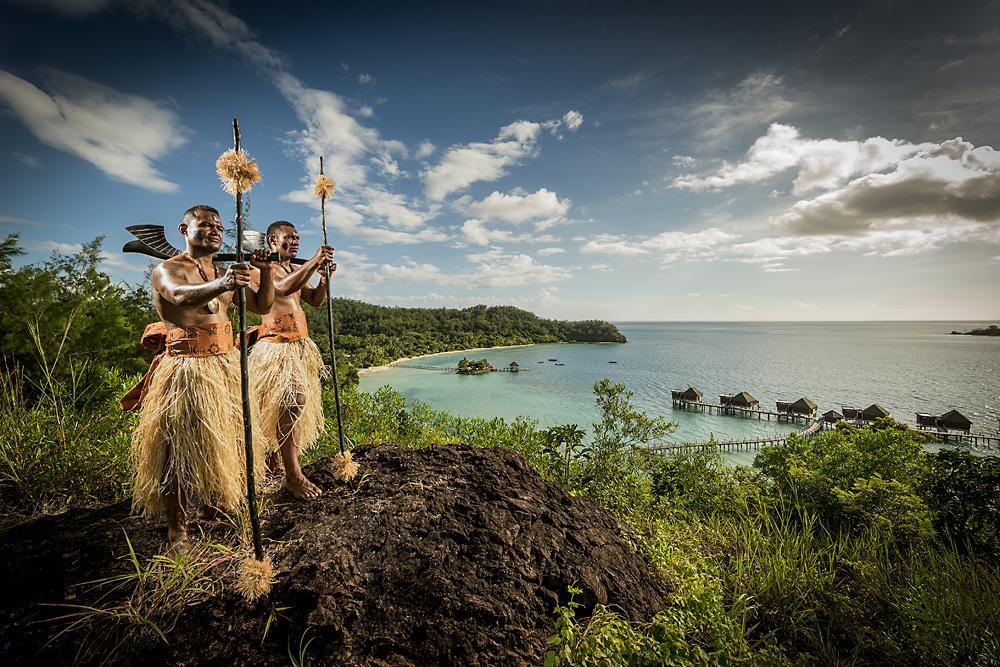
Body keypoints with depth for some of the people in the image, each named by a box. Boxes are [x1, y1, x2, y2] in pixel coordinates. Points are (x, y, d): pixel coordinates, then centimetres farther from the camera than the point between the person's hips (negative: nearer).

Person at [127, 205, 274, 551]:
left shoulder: (224, 273, 15)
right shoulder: (167, 270, -5)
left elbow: (263, 306, 9)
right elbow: (181, 297, -29)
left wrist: (265, 273, -10)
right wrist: (221, 285, -50)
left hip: (225, 364, 7)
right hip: (185, 368, -6)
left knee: (228, 438, 15)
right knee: (180, 447, -2)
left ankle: (217, 500, 36)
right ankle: (177, 529, 10)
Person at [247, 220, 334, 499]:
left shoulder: (296, 270, 21)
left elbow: (315, 300, 17)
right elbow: (283, 287, -26)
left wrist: (323, 276, 1)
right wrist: (313, 262, -28)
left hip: (300, 344, 9)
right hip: (276, 344, -8)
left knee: (295, 402, 9)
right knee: (290, 402, -15)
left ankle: (274, 457, 25)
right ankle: (293, 475, -11)